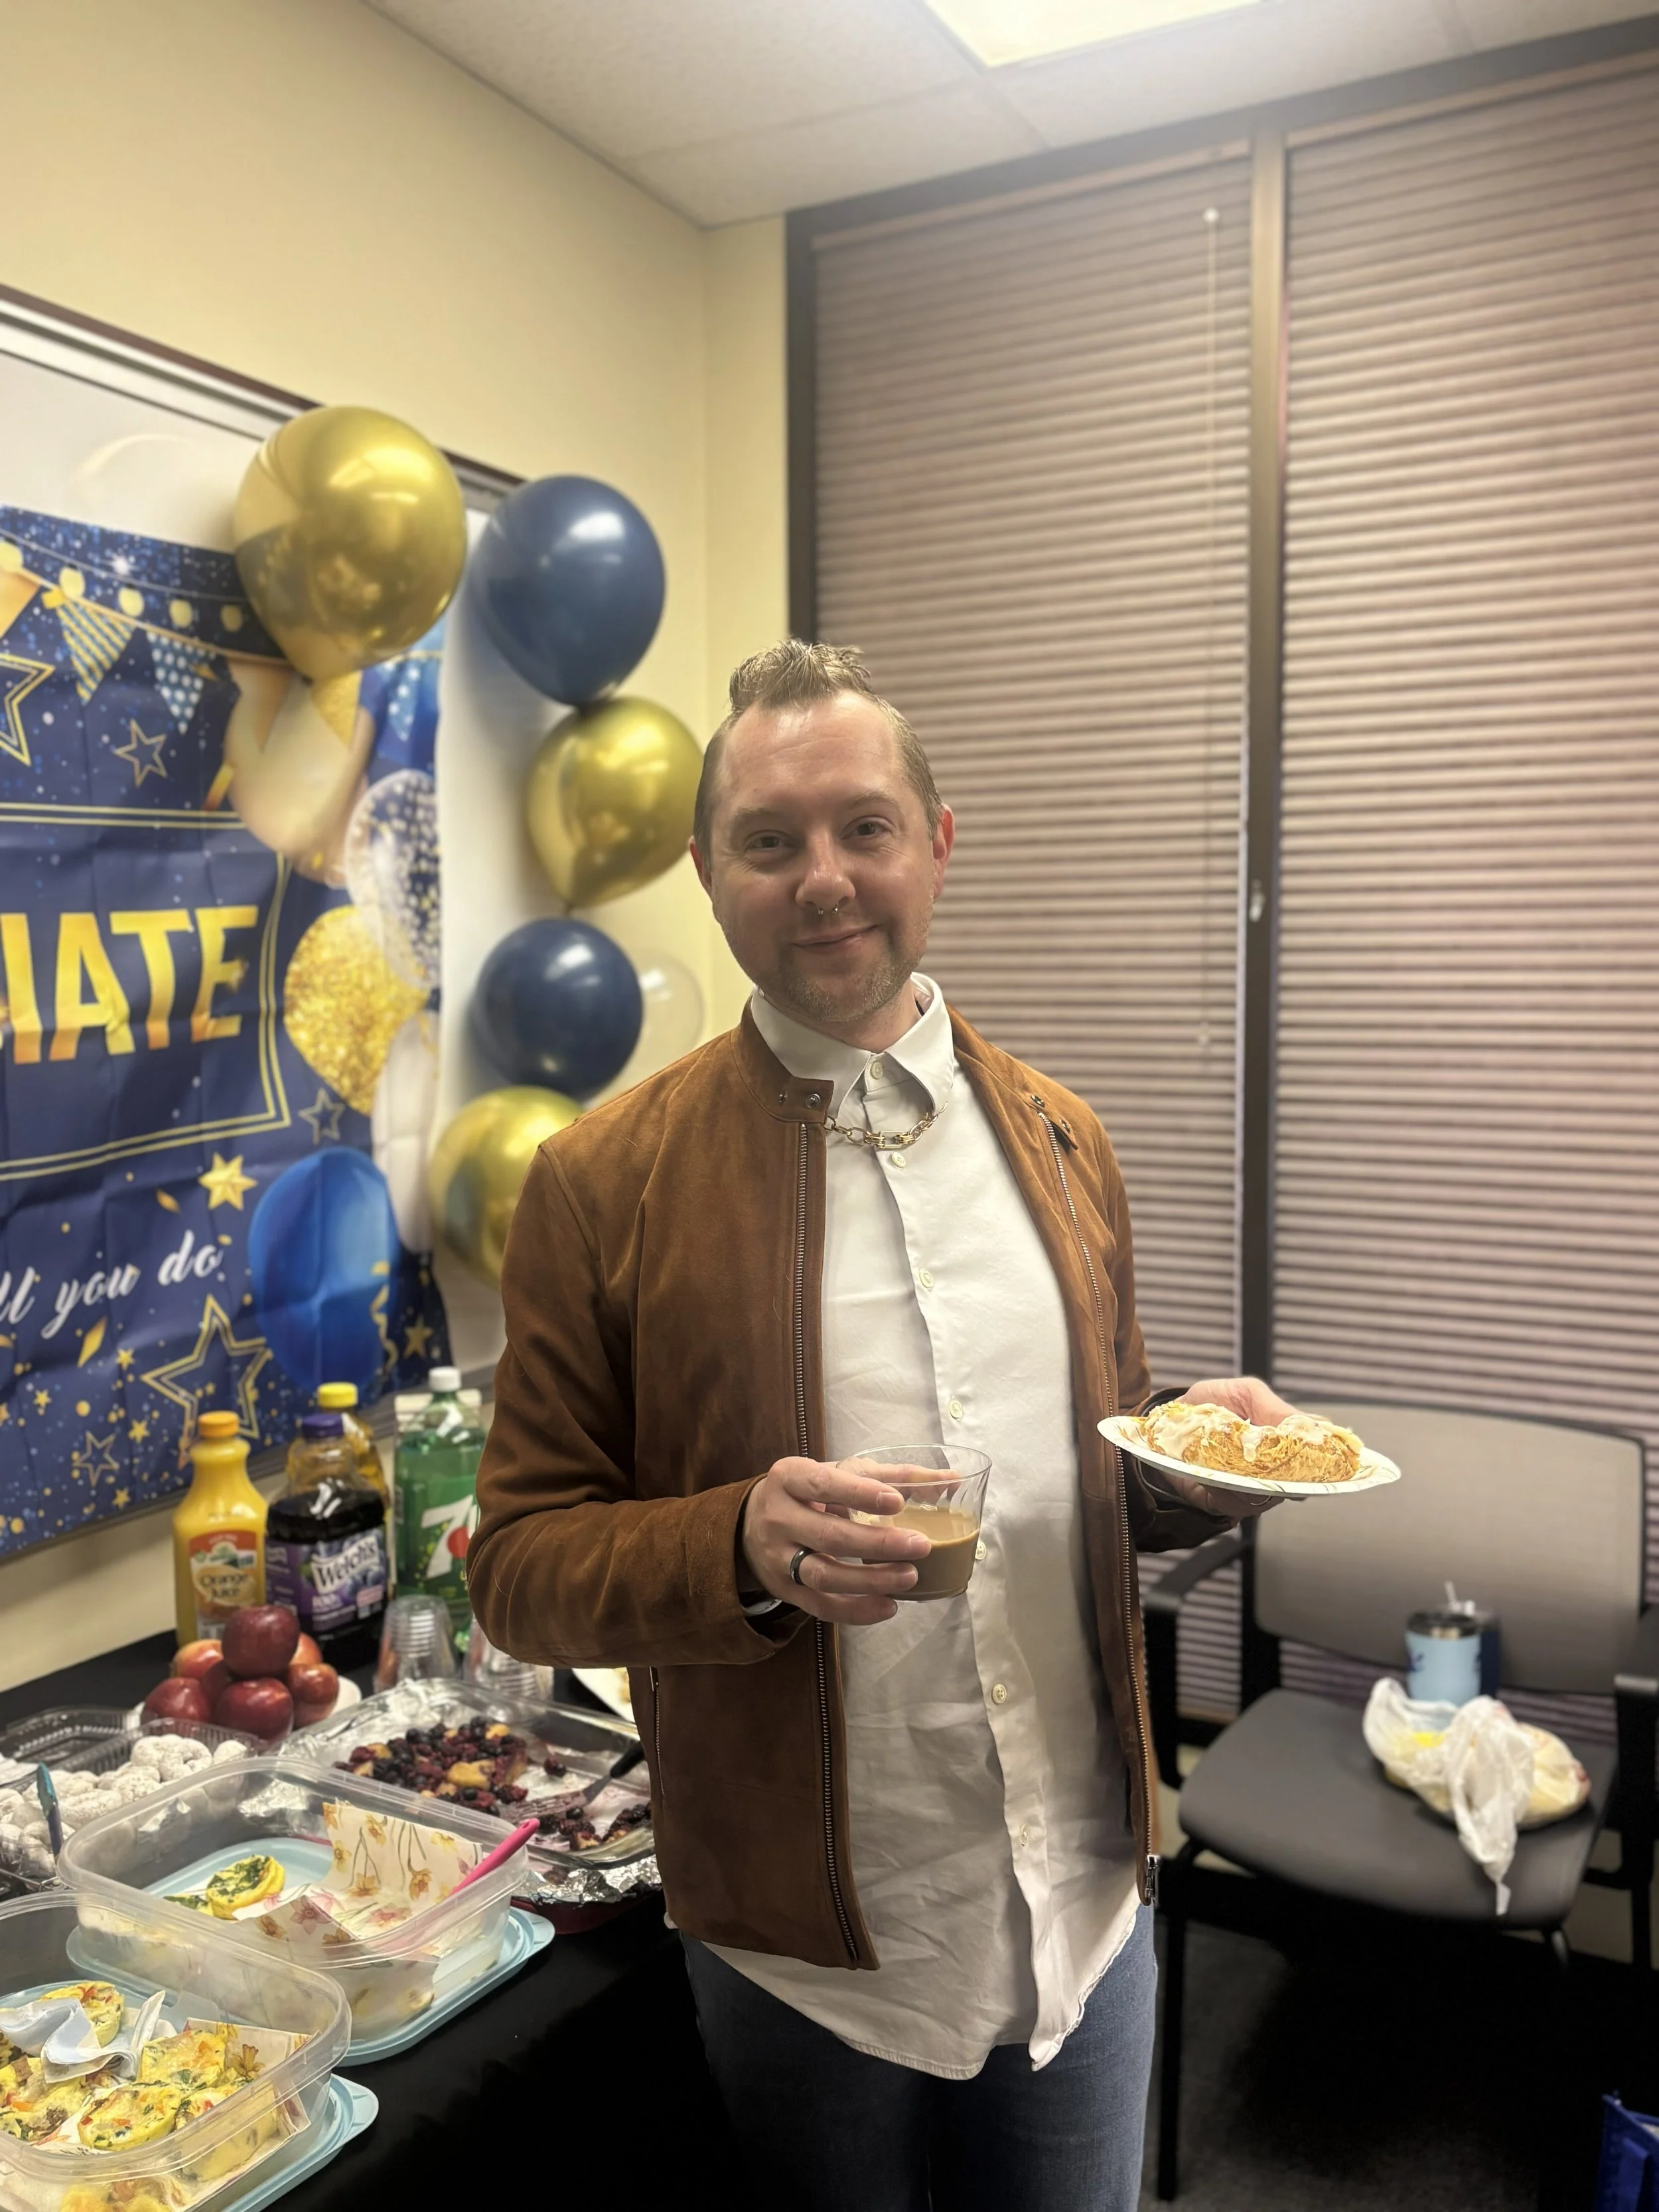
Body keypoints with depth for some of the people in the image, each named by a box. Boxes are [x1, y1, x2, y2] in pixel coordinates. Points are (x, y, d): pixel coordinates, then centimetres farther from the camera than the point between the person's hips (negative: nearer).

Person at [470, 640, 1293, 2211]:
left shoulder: (1059, 1140, 2)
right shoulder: (602, 1183, -12)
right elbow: (518, 1567, -9)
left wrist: (1190, 1463, -9)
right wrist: (743, 1547, -27)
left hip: (1091, 1905, 4)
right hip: (808, 1941, -3)